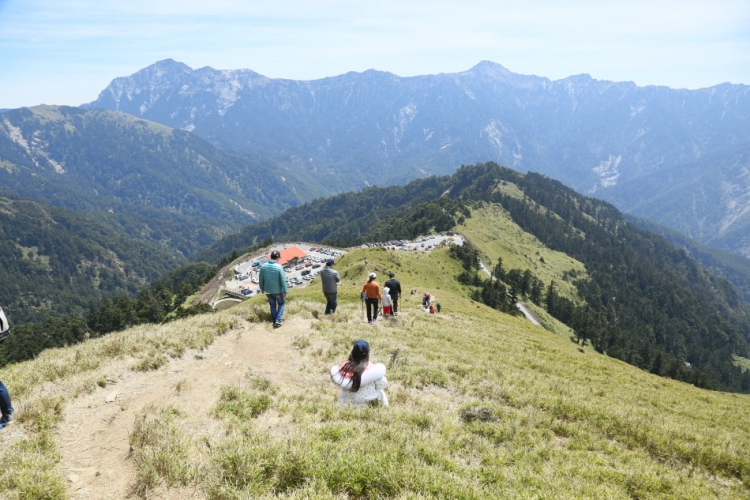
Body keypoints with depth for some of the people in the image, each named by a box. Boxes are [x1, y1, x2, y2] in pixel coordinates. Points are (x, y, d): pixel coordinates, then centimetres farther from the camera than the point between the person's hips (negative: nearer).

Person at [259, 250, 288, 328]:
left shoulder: (263, 266, -9)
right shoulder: (279, 267, -22)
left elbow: (261, 279, 1)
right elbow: (283, 281, -19)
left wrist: (262, 288, 16)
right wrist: (285, 291, -8)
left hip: (267, 290, 4)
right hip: (277, 291, -4)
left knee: (272, 304, 23)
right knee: (281, 304, 19)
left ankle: (274, 320, 33)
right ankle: (278, 320, 11)